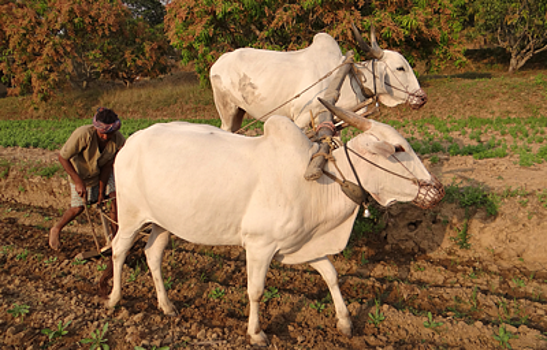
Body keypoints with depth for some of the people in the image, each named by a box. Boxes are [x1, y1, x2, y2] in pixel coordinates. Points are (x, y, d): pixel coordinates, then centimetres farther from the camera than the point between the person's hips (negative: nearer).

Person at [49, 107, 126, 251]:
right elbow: (63, 157, -26)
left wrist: (101, 192, -18)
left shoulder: (119, 140, -28)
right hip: (80, 173, -3)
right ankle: (56, 230, 29)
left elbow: (107, 166, -20)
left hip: (101, 172, 3)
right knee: (78, 207, -2)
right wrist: (78, 182, -30)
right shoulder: (83, 134, -37)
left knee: (117, 195, -14)